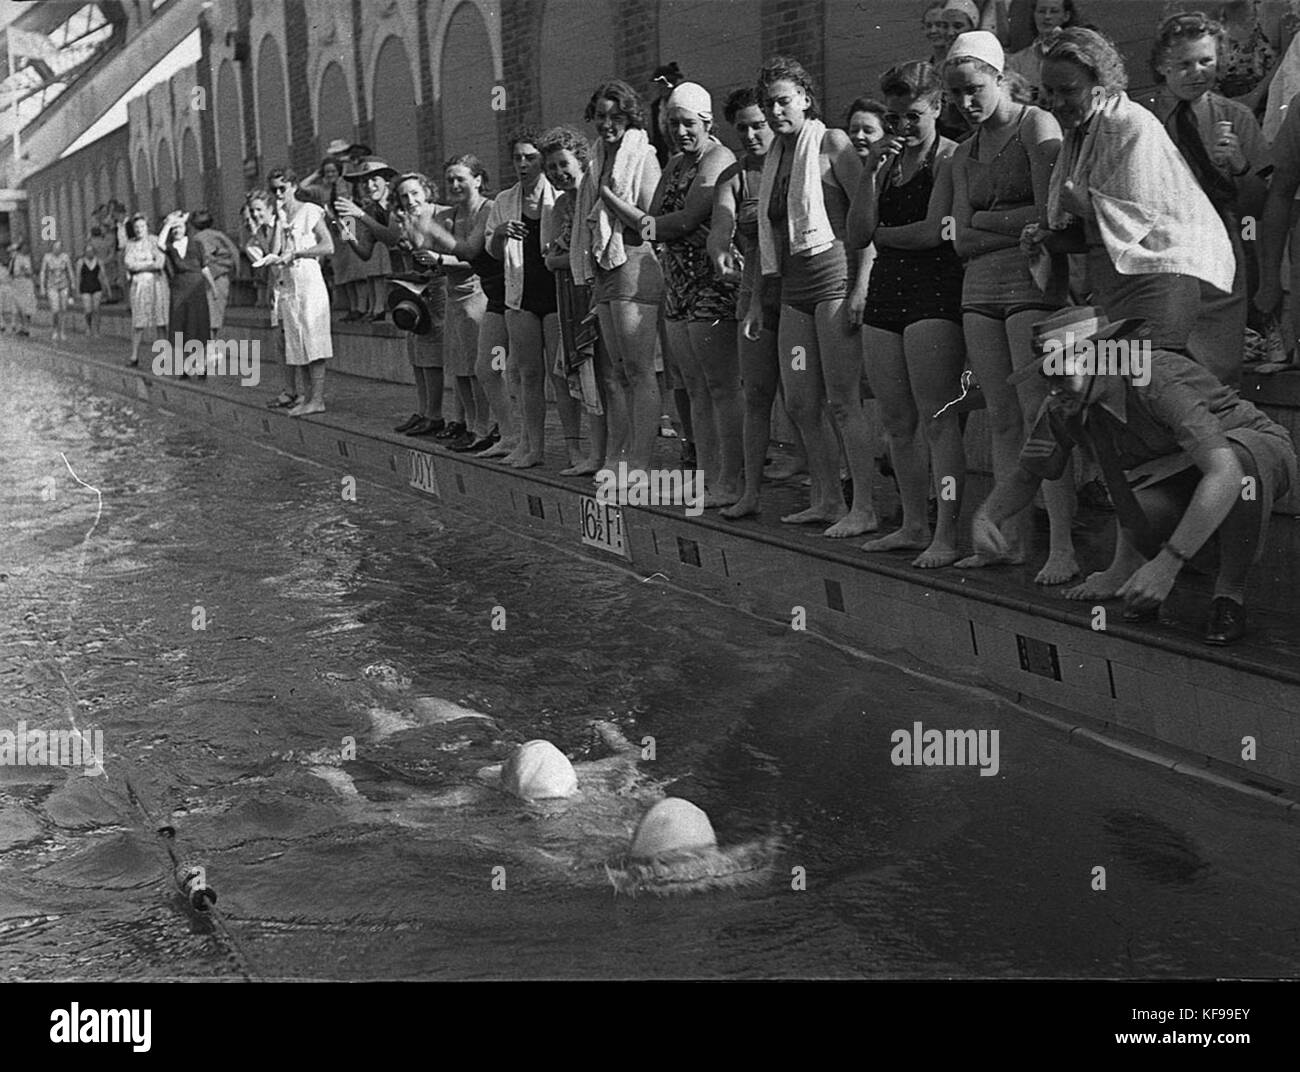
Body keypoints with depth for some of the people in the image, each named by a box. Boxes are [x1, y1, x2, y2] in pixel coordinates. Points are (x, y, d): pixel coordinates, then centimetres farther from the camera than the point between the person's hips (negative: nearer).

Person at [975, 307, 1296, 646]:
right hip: (1182, 482, 4)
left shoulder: (1162, 384, -36)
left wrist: (1168, 564, -51)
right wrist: (984, 517, -20)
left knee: (1240, 461, -42)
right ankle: (1129, 567, 5)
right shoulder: (1063, 408, -15)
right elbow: (1023, 477, 2)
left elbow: (1225, 475, -47)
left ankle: (1230, 591, -20)